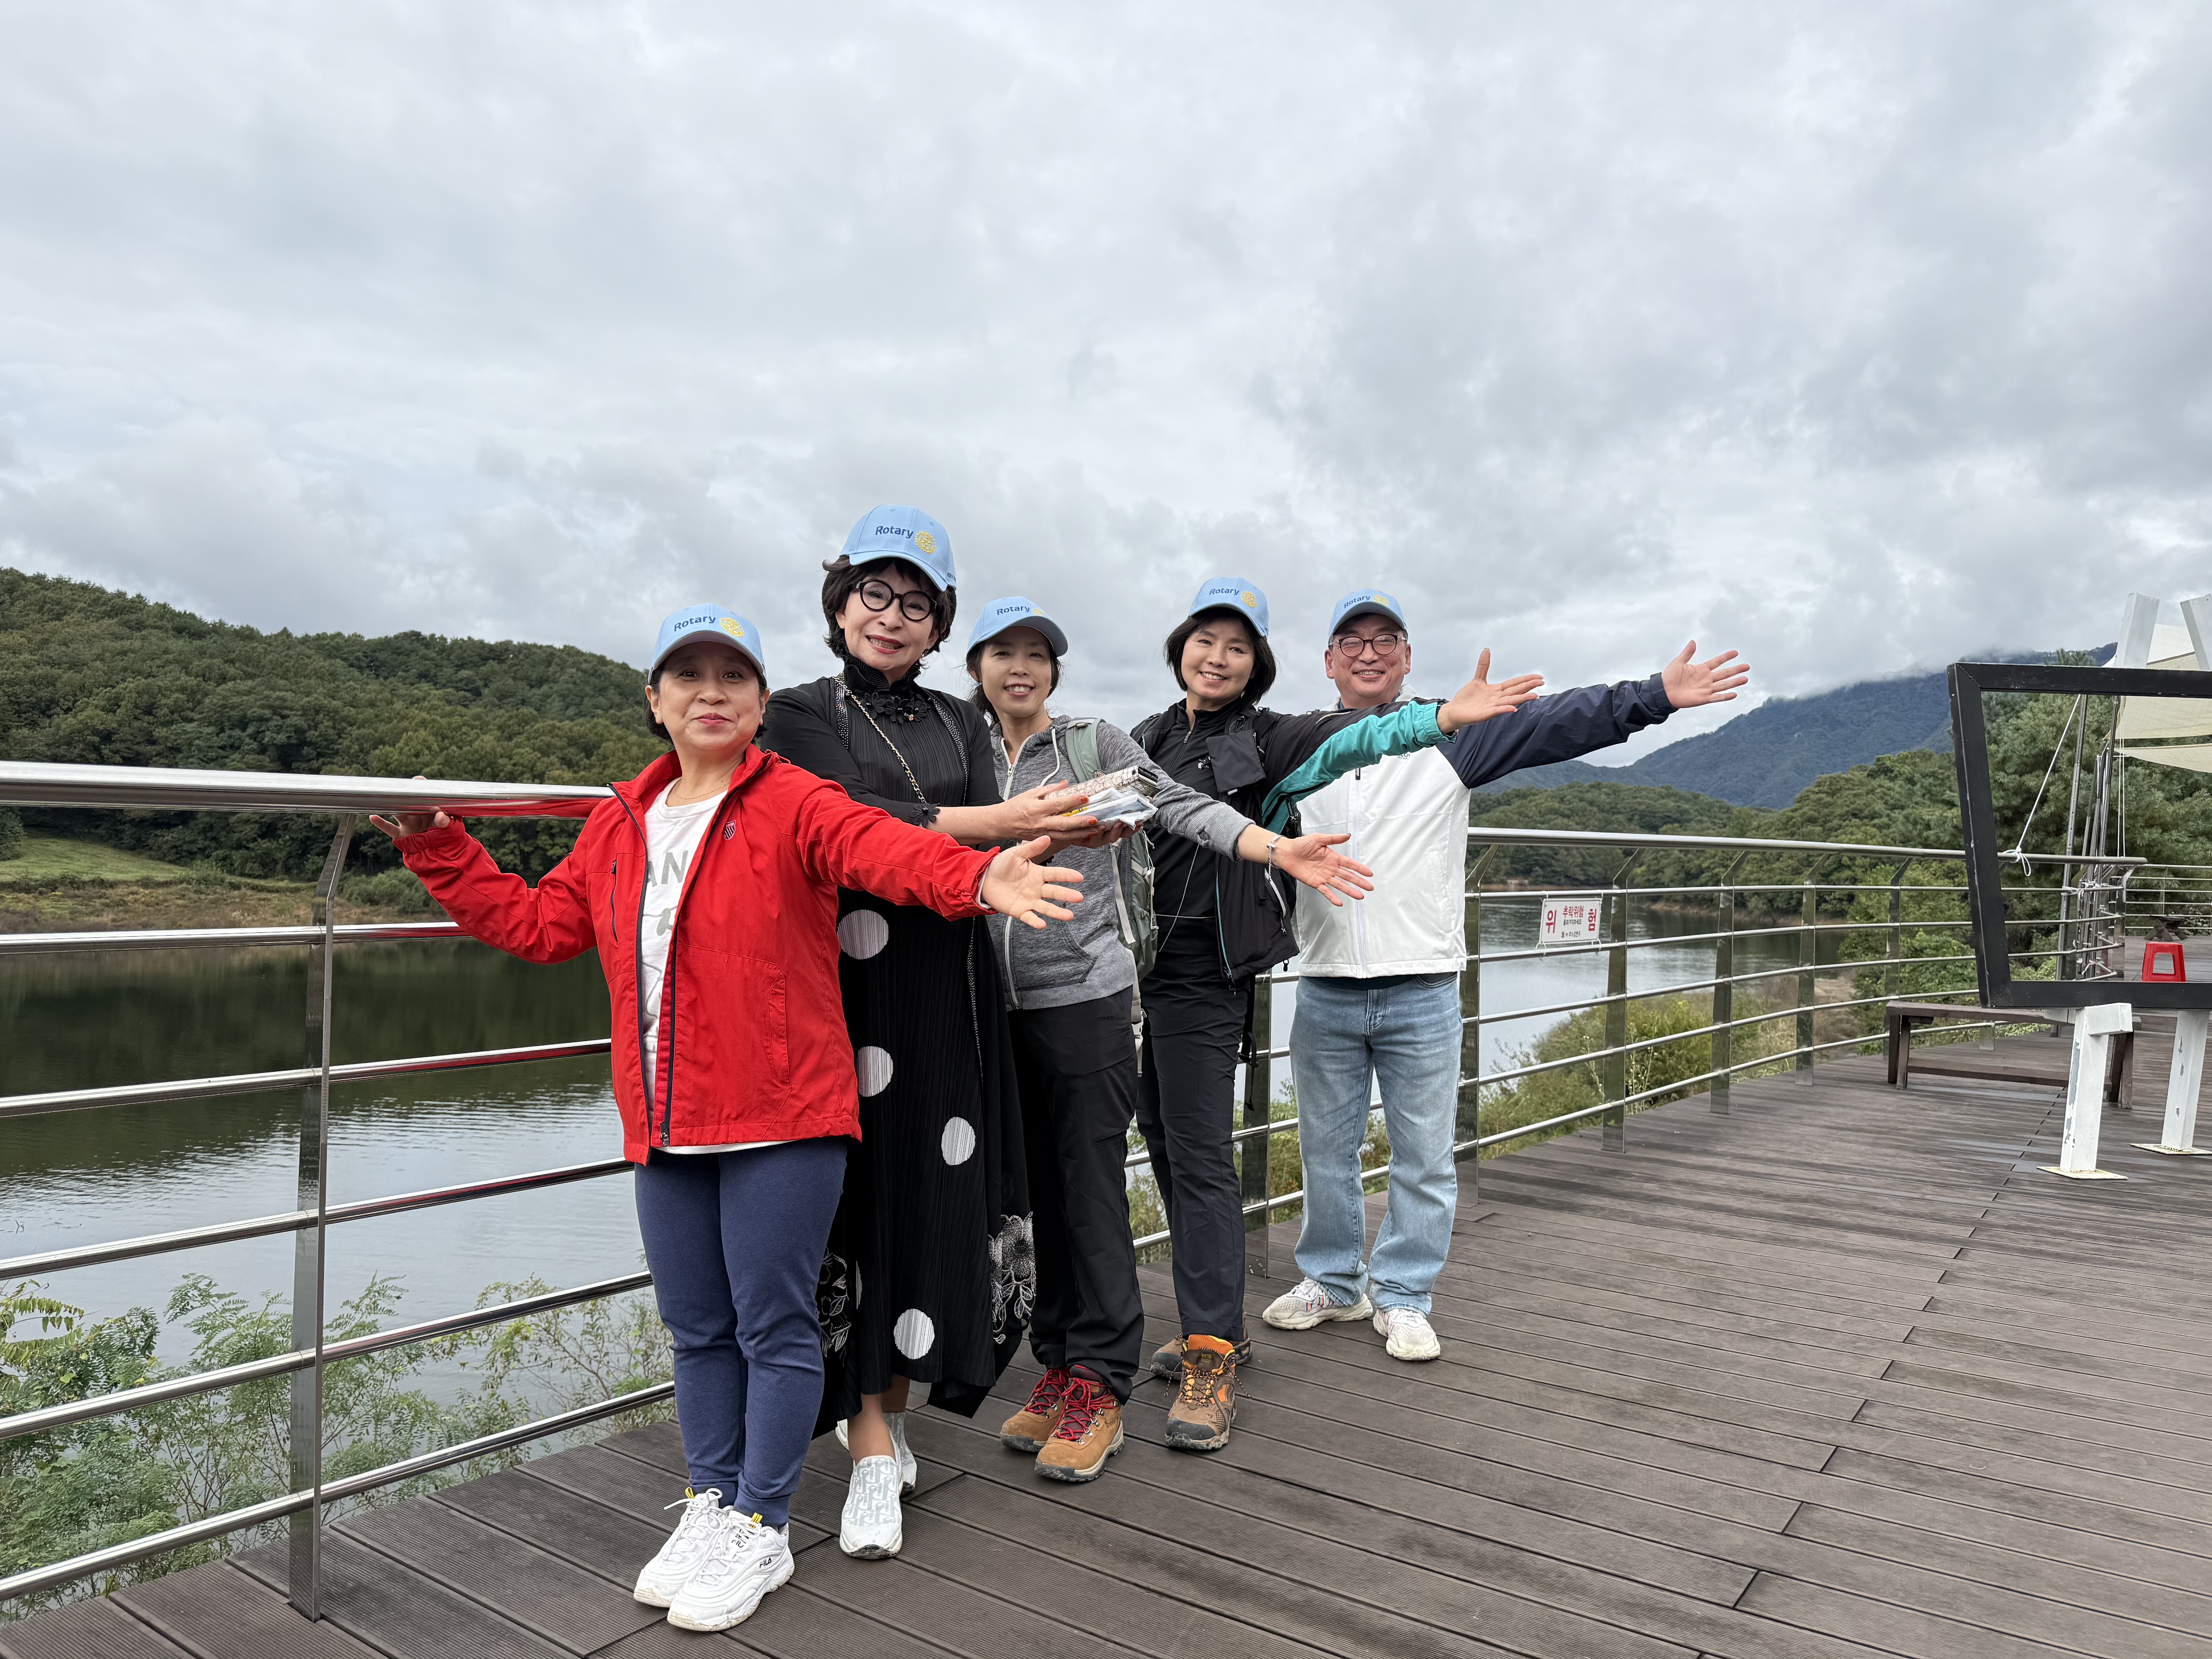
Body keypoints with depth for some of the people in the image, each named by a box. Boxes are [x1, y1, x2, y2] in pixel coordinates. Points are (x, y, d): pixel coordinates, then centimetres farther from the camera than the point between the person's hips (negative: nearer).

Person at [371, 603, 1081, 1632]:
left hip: (781, 1120, -6)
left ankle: (761, 1529, 21)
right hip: (665, 1124, 6)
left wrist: (977, 879, -45)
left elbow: (883, 847, -25)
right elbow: (538, 923, 20)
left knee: (773, 1325, 5)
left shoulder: (794, 806, -6)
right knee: (697, 1329, 18)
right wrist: (436, 851, 18)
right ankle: (711, 1502, 35)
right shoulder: (617, 826, 13)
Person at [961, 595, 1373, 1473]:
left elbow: (1183, 809, -5)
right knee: (1034, 1191, 9)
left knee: (1091, 1190, -2)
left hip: (1083, 994, -3)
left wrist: (1280, 849, -17)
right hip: (997, 1004, 3)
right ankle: (1058, 1367, 22)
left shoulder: (1096, 743, 4)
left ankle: (1098, 1387, 7)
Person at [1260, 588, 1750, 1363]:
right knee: (1326, 1151, 12)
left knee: (1423, 1157, 5)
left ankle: (1402, 1297, 21)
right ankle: (1332, 1281, 30)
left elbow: (1555, 722, -8)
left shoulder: (1450, 736, 2)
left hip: (1421, 994, -2)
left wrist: (1654, 695, -18)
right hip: (1325, 994, 2)